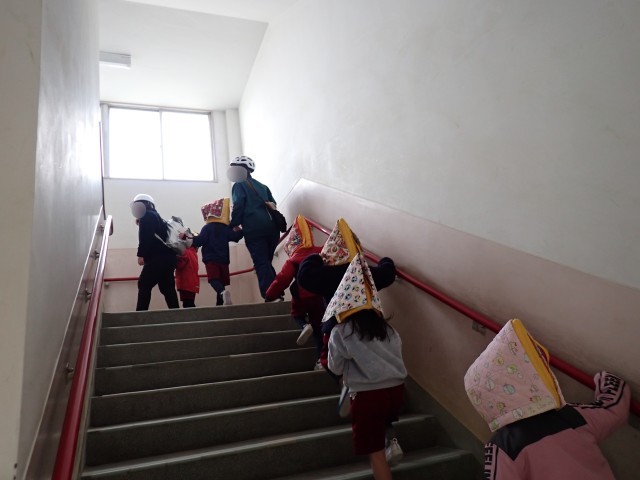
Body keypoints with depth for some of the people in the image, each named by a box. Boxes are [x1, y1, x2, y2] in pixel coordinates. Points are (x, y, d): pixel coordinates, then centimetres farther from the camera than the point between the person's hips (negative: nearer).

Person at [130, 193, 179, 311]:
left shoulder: (147, 216, 1)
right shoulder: (155, 216, 29)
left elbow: (145, 237, -14)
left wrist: (141, 255, -16)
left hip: (159, 258, -9)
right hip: (167, 257, 9)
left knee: (144, 285, -8)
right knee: (167, 287, 10)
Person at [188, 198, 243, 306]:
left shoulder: (207, 228, -3)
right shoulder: (226, 228, 10)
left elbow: (200, 240, -12)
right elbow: (235, 236, 8)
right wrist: (243, 231, 21)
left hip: (211, 260, -5)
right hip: (223, 260, 5)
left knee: (214, 279, -14)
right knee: (221, 280, 10)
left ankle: (223, 293, -42)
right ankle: (220, 303, 9)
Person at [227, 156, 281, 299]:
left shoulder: (239, 185, 7)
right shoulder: (262, 186, 26)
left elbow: (238, 206, -5)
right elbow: (273, 204, 20)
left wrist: (234, 225, 2)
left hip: (254, 230, -6)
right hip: (271, 228, 6)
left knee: (261, 265, -8)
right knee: (267, 263, 13)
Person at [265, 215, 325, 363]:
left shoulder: (293, 261, -7)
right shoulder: (320, 253, 6)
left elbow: (282, 279, -12)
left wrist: (270, 295, -4)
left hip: (302, 297, -4)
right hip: (319, 296, 4)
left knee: (297, 314, 27)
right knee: (318, 327, 14)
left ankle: (304, 326, -8)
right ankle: (322, 358, 10)